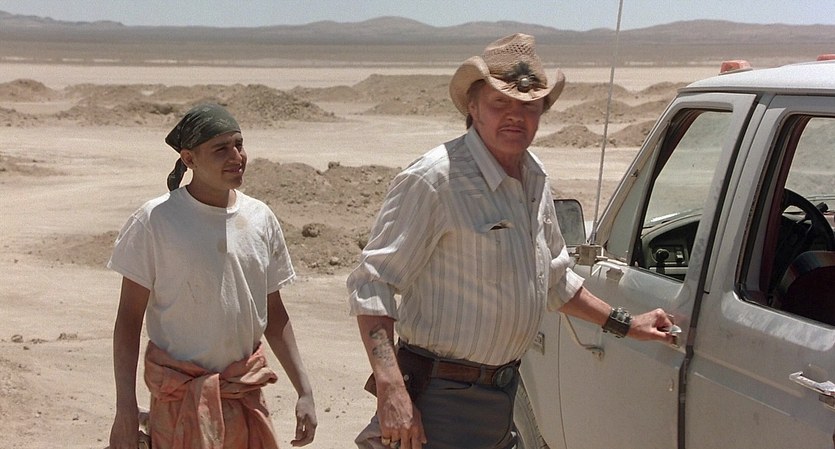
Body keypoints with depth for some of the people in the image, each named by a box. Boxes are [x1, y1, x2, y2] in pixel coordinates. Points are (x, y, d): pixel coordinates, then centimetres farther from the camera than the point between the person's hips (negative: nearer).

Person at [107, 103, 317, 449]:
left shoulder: (261, 219, 3)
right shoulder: (155, 220, -10)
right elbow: (129, 318, -7)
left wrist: (304, 390, 7)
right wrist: (125, 409, -12)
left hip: (247, 392, 4)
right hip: (181, 398, -4)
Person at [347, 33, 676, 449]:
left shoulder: (535, 180, 8)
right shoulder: (433, 180, -18)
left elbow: (555, 279, 23)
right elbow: (371, 285, -21)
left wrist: (624, 325, 23)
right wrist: (391, 392, -30)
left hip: (505, 395, 8)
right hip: (443, 402, -8)